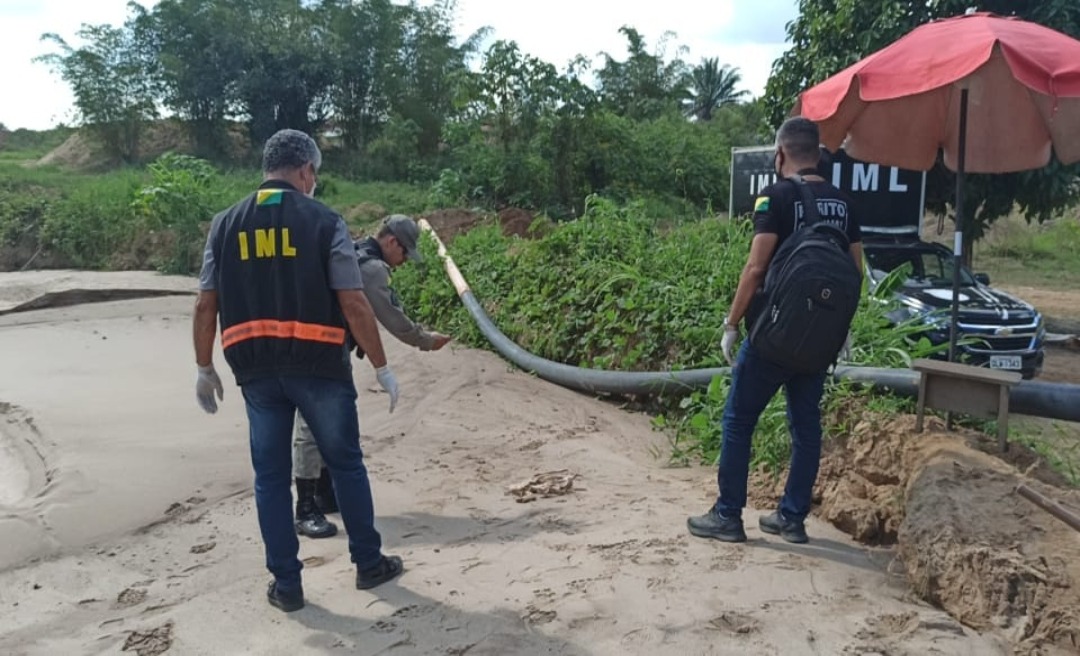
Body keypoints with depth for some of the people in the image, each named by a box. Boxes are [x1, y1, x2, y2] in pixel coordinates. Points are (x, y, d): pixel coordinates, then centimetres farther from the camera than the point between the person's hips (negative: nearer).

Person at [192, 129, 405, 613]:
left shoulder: (226, 224, 6)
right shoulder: (323, 221, -5)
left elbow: (205, 305, 5)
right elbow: (354, 303, -9)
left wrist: (205, 369, 15)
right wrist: (381, 367, -2)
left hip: (255, 369, 3)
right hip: (319, 364, -3)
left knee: (271, 476, 11)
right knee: (346, 464, 13)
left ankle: (286, 584, 17)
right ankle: (369, 564, 24)